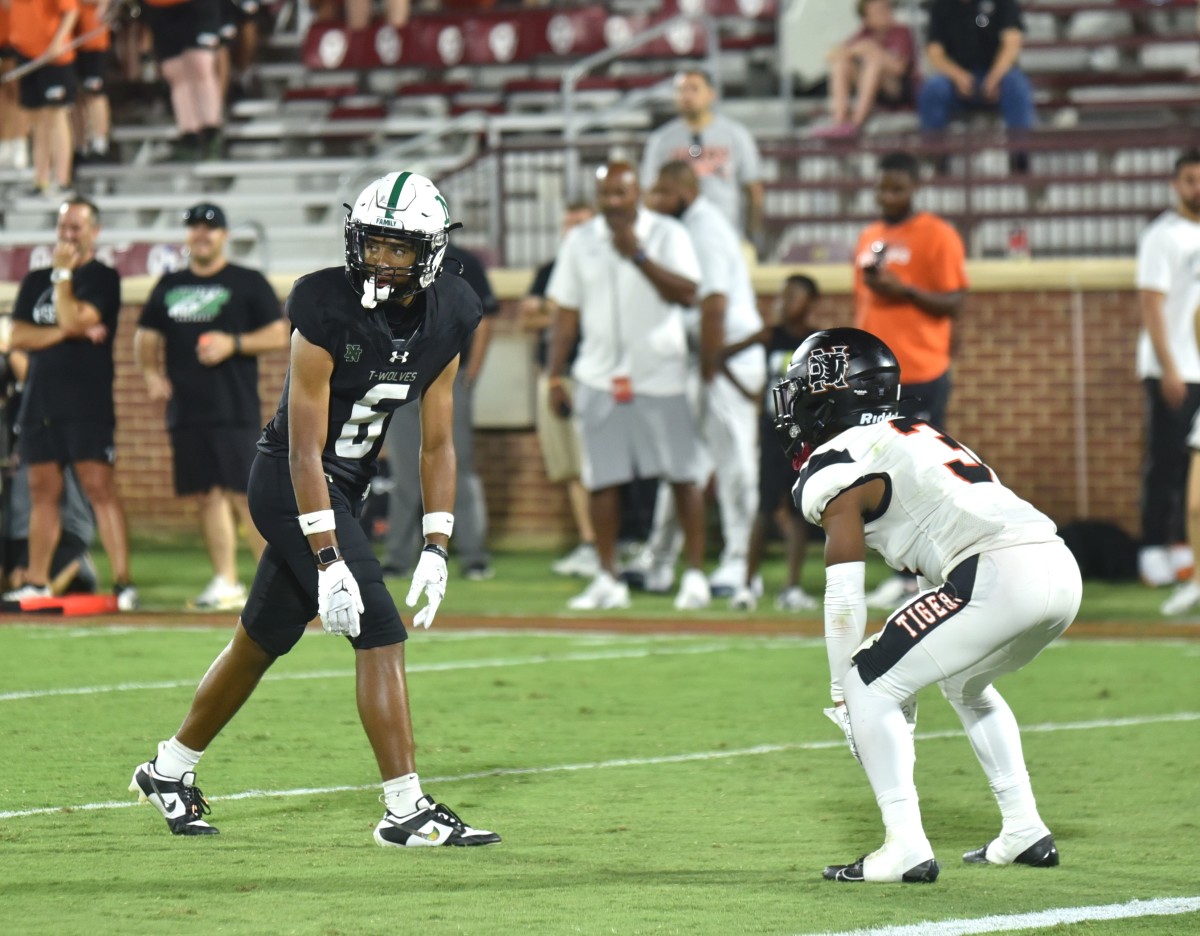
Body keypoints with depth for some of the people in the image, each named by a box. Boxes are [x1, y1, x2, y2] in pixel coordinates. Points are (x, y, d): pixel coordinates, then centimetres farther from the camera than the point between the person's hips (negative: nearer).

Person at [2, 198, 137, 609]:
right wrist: (68, 333, -9)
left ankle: (123, 582, -17)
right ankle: (36, 584, 13)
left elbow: (74, 320, -17)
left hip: (88, 405, -6)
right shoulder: (36, 281, 15)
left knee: (99, 487, -13)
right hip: (40, 402, 6)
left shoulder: (102, 279, -1)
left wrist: (62, 274, -9)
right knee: (43, 492, 9)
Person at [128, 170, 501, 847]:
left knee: (262, 642, 17)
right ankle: (407, 811, -15)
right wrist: (328, 561, -27)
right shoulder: (327, 311, -22)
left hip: (346, 490, 7)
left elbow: (438, 443, 4)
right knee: (381, 634, -16)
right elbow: (305, 449, -22)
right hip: (291, 486, -7)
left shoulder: (445, 321, -3)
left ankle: (169, 771, 35)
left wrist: (437, 550, -3)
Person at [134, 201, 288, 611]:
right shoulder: (170, 286, 17)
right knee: (206, 496, 5)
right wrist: (151, 373, 5)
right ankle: (226, 584, 10)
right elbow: (146, 336, 23)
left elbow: (279, 335, -1)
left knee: (246, 495, -12)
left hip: (236, 412, -5)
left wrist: (233, 344, -15)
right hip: (186, 411, 5)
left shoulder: (248, 283, 3)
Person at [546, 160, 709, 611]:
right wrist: (555, 376, 5)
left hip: (660, 373, -3)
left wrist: (638, 256, -21)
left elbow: (687, 293, -15)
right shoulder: (580, 242, 8)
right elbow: (566, 313, 10)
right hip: (599, 378, 3)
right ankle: (608, 580, 8)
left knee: (682, 475, -3)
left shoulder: (667, 235, -1)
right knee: (602, 479, 1)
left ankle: (695, 574, 3)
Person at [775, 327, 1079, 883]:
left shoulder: (835, 468, 3)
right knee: (965, 684, 33)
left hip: (998, 576, -9)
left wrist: (842, 692, 11)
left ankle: (906, 848, -7)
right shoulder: (916, 437, 29)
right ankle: (1024, 833, 28)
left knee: (868, 686, 1)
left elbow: (844, 595, 0)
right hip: (1062, 570, 9)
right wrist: (907, 676, 35)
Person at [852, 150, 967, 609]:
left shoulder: (937, 235, -4)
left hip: (921, 377, -7)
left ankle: (917, 575, -4)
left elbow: (954, 303, -9)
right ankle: (905, 574, 11)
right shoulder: (869, 239, 17)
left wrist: (903, 290, -19)